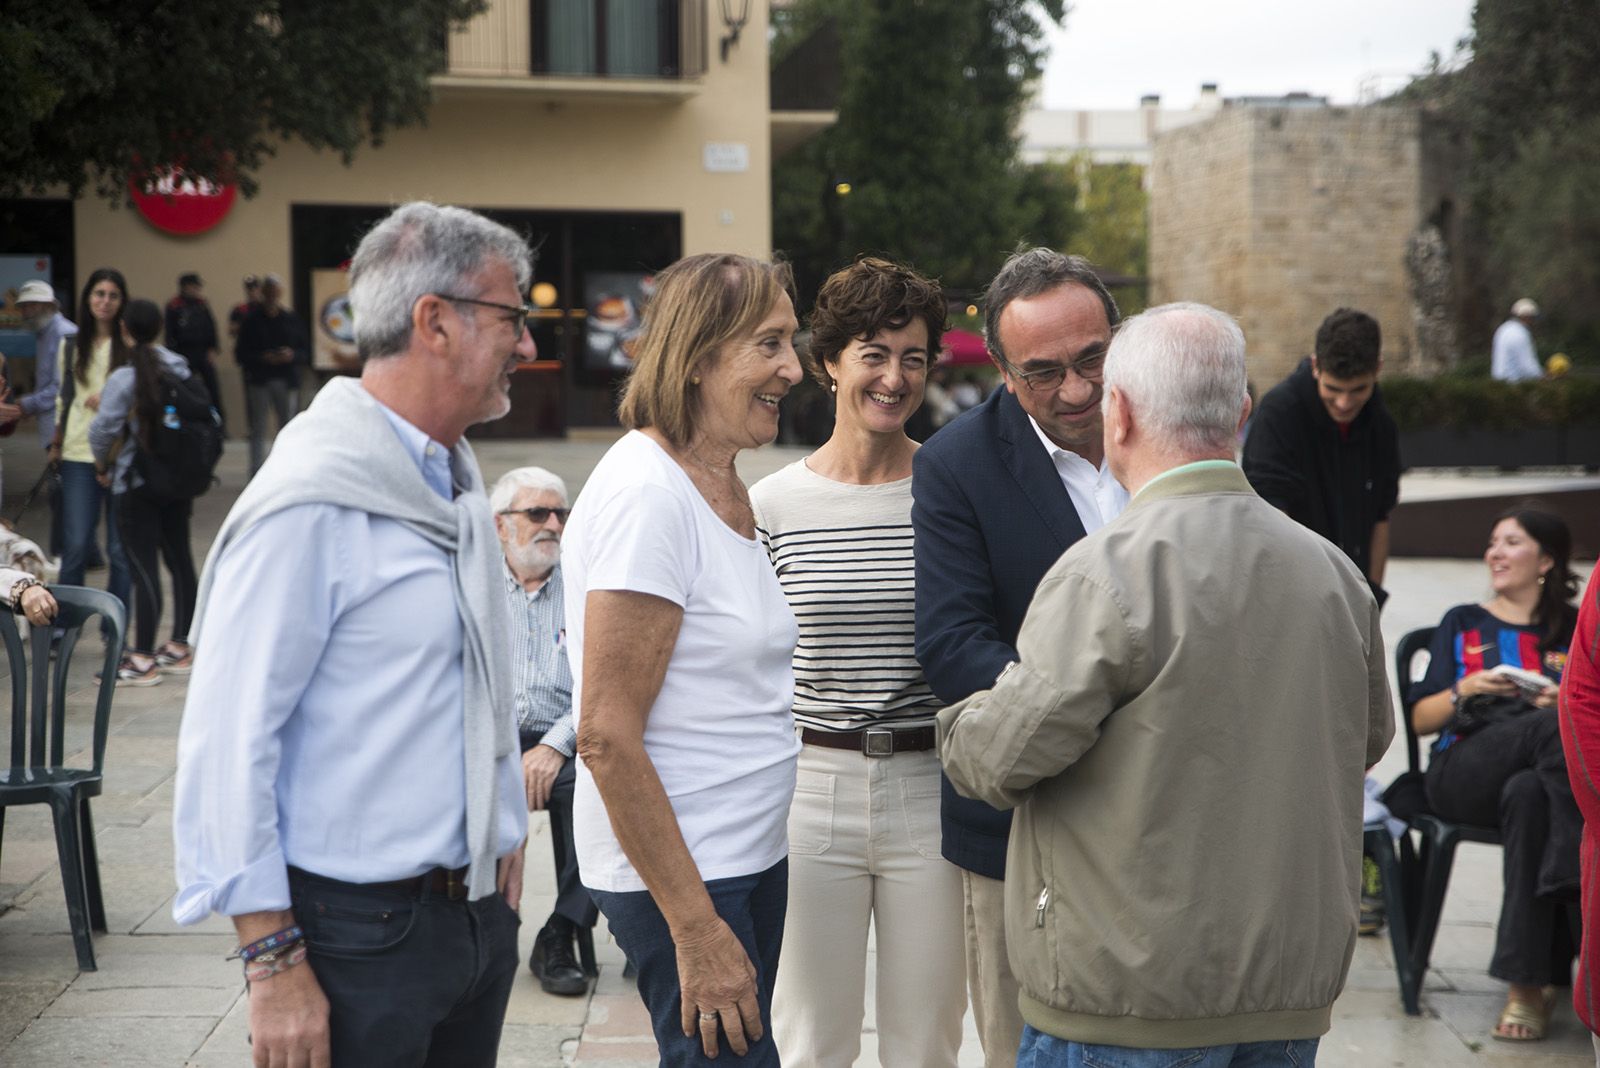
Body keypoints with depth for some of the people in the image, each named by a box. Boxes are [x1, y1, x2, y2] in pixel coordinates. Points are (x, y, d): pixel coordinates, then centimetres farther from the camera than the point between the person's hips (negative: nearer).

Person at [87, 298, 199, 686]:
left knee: (143, 568, -4)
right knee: (179, 559, 14)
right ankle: (180, 647, 24)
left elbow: (103, 429, -20)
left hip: (135, 484, -7)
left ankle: (142, 659, 0)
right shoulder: (180, 368, 3)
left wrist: (102, 465, -1)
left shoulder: (124, 378, -16)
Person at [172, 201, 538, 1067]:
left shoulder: (455, 482, 12)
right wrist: (273, 964, -20)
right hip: (360, 927, -8)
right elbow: (227, 742, -19)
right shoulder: (310, 505, -17)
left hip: (478, 913, 8)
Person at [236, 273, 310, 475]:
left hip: (287, 381, 2)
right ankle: (257, 475, 0)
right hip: (259, 380, -2)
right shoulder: (251, 320, 1)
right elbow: (242, 355, -1)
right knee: (258, 430, 0)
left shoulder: (293, 319, 7)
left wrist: (293, 356, -13)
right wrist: (262, 358, -17)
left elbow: (306, 352, 7)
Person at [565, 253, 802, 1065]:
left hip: (749, 853, 9)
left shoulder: (723, 487, 11)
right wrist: (697, 930, -21)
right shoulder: (645, 494, -18)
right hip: (678, 873, -9)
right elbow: (606, 736, -21)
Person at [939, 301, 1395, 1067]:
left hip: (1131, 1002, -6)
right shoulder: (1335, 573, 3)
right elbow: (1368, 739, 17)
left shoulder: (1106, 573, -17)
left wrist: (957, 723, 7)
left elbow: (1002, 759, -16)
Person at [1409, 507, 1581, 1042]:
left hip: (1550, 770, 0)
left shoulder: (1574, 631, 27)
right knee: (1555, 731, -37)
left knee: (1528, 794, -43)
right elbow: (1421, 718, 21)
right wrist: (1465, 690, 0)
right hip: (1462, 769, 0)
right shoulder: (1463, 623, 28)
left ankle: (1528, 986, -49)